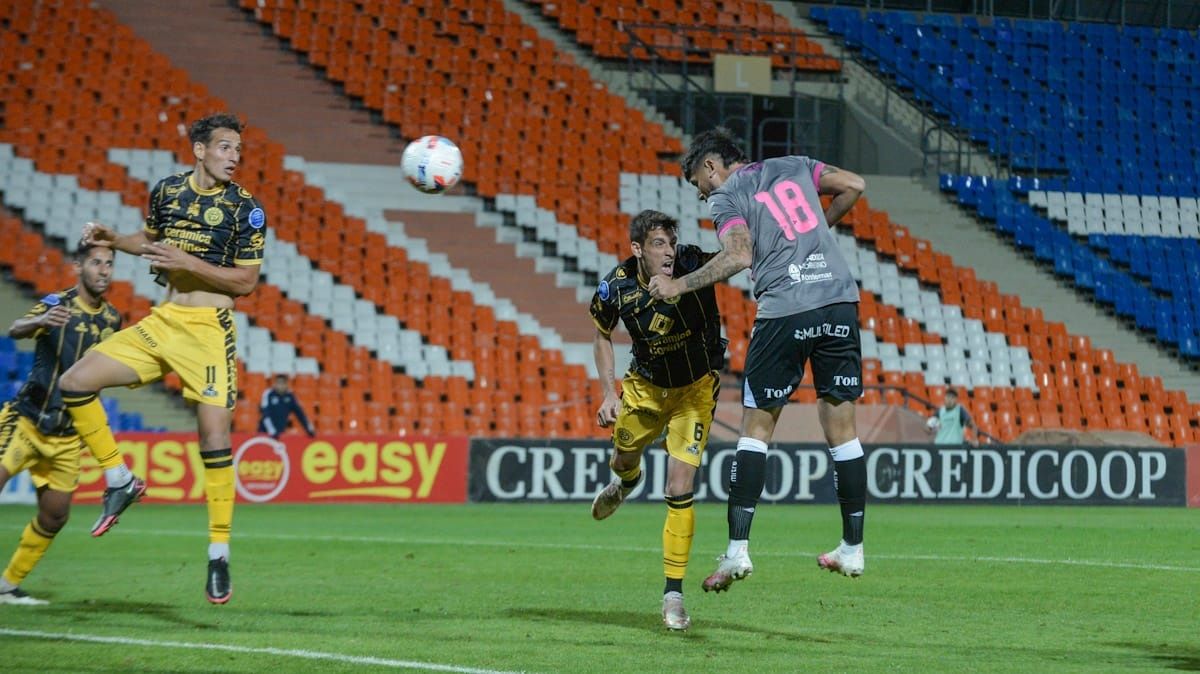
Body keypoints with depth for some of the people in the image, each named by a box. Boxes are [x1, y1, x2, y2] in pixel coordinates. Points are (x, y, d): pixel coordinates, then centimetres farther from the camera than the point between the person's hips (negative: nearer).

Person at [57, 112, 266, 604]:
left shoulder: (245, 208, -6)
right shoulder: (166, 191, 7)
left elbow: (246, 281, -9)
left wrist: (187, 262, -18)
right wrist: (113, 240, 8)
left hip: (208, 328, -5)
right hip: (161, 322, 5)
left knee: (214, 436, -13)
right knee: (75, 382, -8)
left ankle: (219, 554, -4)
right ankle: (121, 482, 7)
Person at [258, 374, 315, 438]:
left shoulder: (290, 395, -2)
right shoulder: (268, 394, -16)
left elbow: (299, 412, 3)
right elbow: (266, 414, -22)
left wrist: (309, 429, -2)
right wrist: (272, 432, -32)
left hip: (280, 431, 4)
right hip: (266, 431, -4)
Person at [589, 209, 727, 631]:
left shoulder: (693, 265, -28)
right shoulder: (615, 288, -19)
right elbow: (602, 335, -1)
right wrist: (609, 393, -6)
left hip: (696, 387, -3)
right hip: (646, 384, 3)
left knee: (679, 489, -14)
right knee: (624, 459, 25)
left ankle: (673, 593, -4)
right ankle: (626, 483, 67)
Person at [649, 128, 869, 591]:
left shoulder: (725, 197, 3)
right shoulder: (794, 167, 18)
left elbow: (739, 256, -14)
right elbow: (853, 185, 12)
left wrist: (679, 285, -8)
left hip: (784, 312, -4)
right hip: (840, 302, 5)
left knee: (756, 426, 4)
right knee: (841, 425, 9)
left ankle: (738, 549, -1)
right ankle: (853, 549, 12)